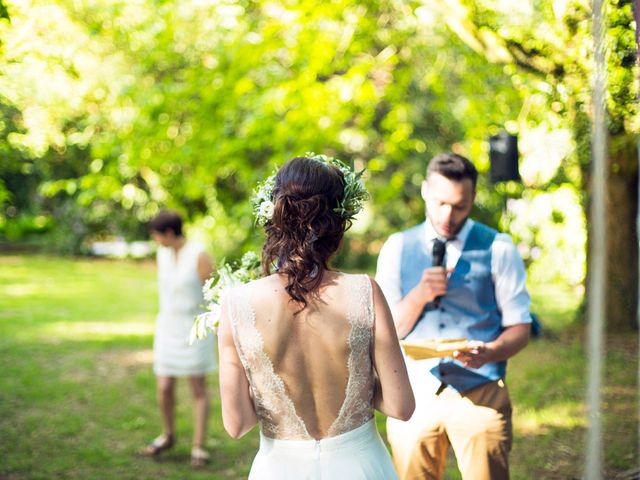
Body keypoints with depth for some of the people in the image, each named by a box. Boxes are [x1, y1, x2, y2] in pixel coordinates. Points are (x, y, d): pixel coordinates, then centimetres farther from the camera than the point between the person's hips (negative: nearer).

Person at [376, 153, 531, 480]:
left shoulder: (497, 249, 0)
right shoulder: (397, 249, 6)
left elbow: (519, 327, 0)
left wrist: (489, 352, -21)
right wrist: (420, 294, -15)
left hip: (480, 395, -1)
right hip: (414, 395, 2)